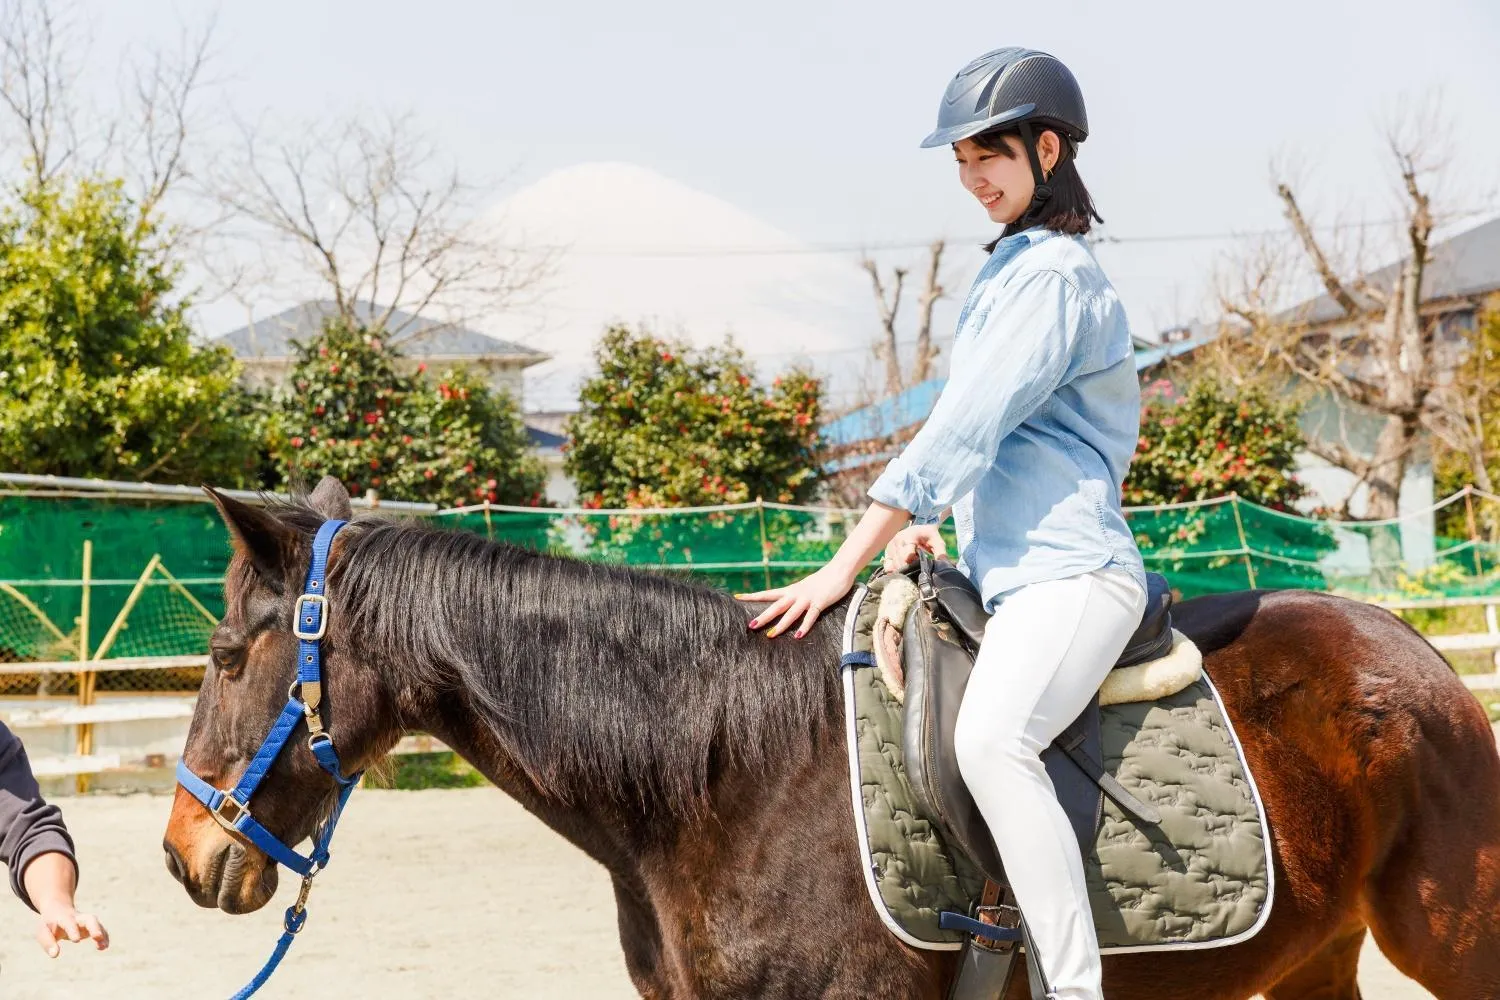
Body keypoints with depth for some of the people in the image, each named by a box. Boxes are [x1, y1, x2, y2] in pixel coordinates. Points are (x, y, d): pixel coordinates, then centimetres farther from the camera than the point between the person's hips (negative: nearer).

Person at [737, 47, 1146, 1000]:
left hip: (1071, 573, -11)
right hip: (1009, 573, 11)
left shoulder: (1052, 276, -11)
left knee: (991, 737, -35)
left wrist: (844, 569, -16)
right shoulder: (1012, 273, 21)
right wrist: (929, 521, 8)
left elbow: (963, 429, -16)